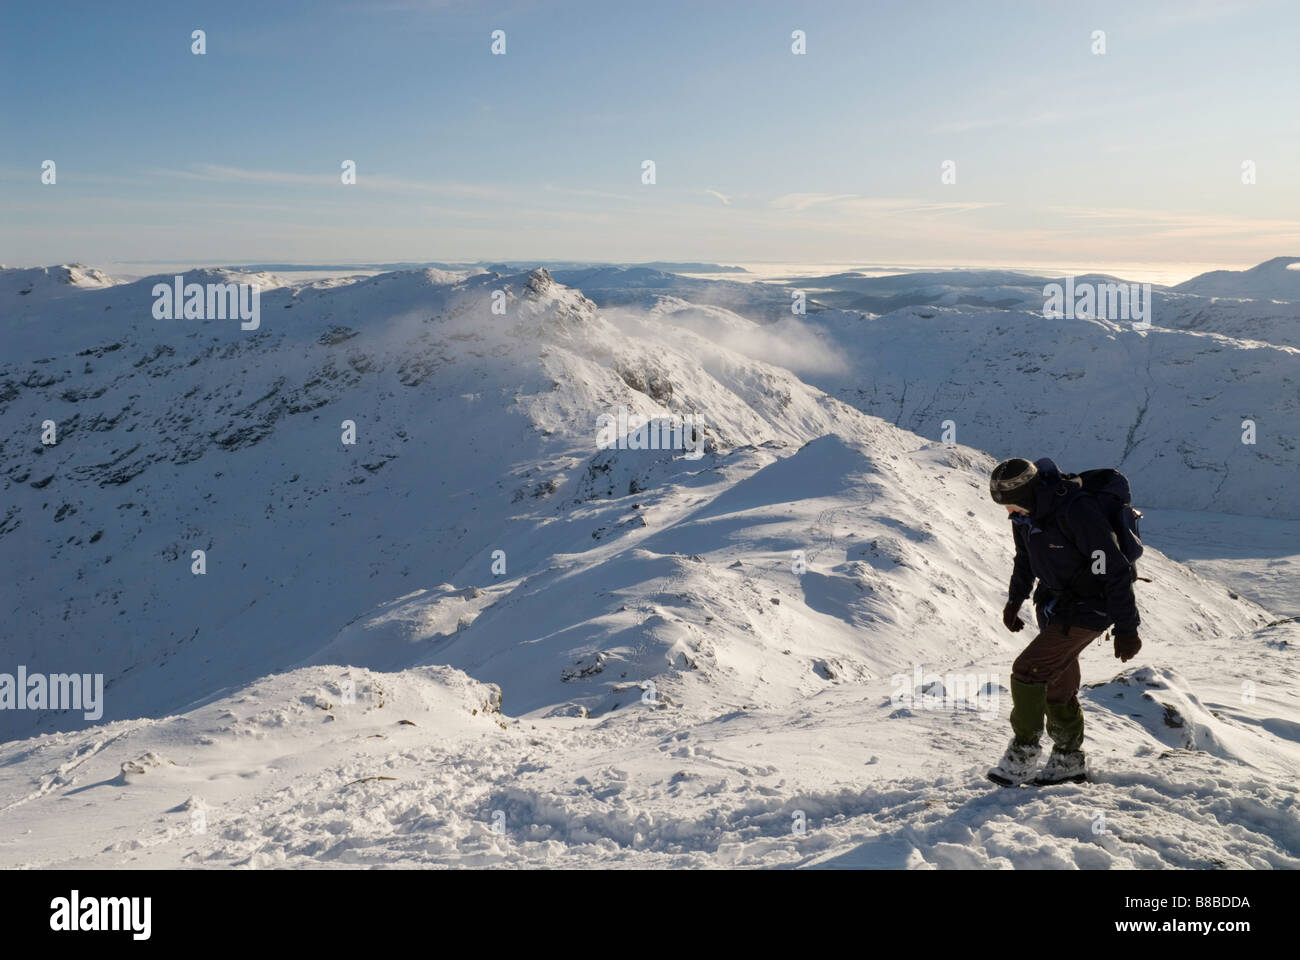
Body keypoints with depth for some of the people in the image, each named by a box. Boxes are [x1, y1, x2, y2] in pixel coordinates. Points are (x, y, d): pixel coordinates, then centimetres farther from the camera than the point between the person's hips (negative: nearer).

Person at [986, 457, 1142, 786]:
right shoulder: (1026, 513, -4)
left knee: (1027, 671, -14)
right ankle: (1069, 759, 32)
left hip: (1086, 610, -8)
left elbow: (1115, 571, -26)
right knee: (1057, 685, 15)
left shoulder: (1077, 512, -30)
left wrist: (1127, 628, -22)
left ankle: (1023, 755, 1)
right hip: (1053, 606, 8)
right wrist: (1014, 600, 25)